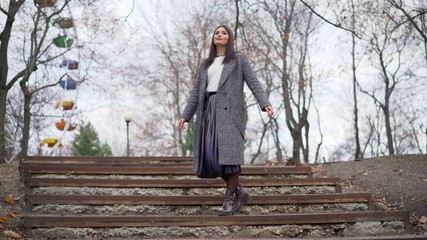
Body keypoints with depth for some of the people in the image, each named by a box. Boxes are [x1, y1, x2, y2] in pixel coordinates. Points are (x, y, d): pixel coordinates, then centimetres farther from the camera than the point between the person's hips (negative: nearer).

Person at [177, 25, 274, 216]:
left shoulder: (239, 59, 10)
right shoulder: (206, 64, 23)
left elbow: (253, 83, 0)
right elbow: (196, 92, 20)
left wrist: (265, 103, -15)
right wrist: (185, 115, 11)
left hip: (230, 109, -4)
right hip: (209, 110, 5)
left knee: (228, 152, -14)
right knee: (210, 155, -6)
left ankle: (229, 199, -6)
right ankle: (239, 192, 9)